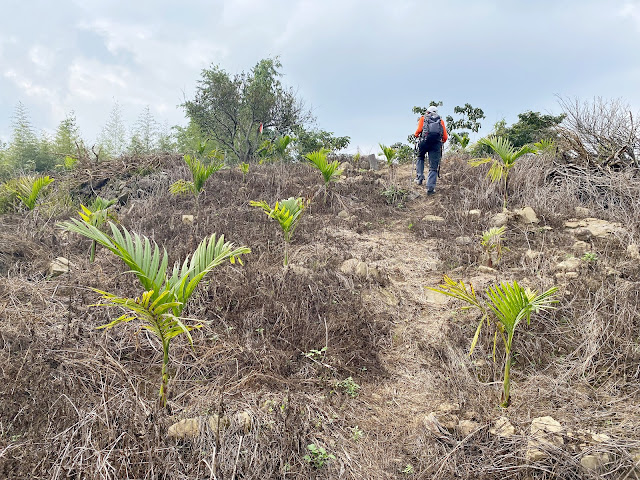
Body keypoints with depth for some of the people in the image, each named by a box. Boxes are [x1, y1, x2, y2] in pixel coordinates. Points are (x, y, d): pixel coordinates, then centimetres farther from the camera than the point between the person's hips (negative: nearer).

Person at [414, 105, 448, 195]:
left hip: (424, 141, -1)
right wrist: (442, 142, 35)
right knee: (433, 167, 1)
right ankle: (430, 187, -11)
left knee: (420, 158, 27)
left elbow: (419, 129, 2)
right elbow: (445, 137, 15)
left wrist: (416, 135, 23)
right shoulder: (441, 121, 24)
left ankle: (419, 177, 9)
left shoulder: (423, 118, 19)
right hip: (437, 143, 1)